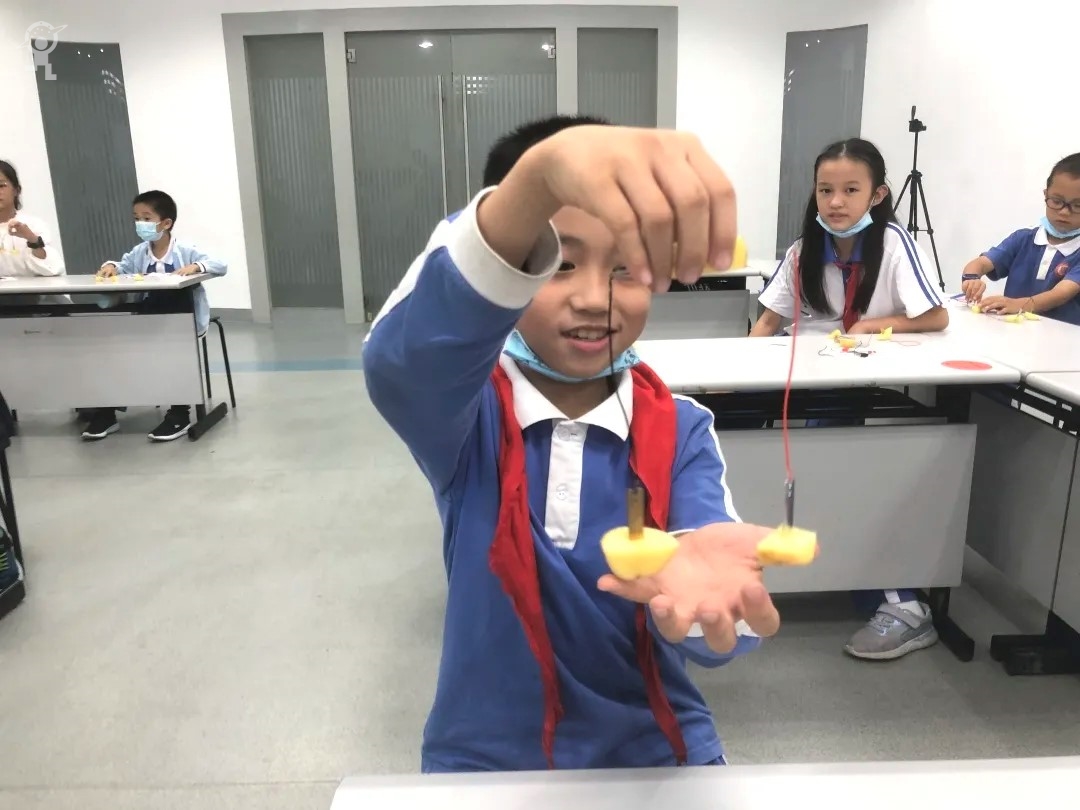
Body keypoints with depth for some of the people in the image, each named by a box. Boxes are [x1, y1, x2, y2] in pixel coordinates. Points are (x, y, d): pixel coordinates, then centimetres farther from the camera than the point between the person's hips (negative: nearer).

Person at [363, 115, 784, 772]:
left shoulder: (681, 430, -5)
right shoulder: (467, 414, -10)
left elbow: (711, 633, -17)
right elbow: (401, 358, -32)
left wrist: (696, 577, -39)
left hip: (655, 750, 2)